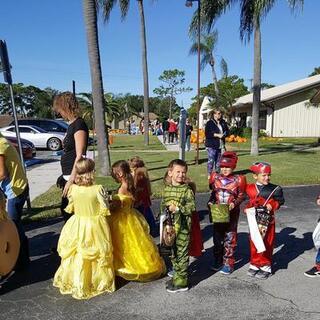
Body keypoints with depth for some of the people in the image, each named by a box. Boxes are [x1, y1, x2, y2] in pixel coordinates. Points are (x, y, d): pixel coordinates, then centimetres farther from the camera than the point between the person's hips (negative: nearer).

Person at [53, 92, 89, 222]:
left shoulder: (79, 124, -15)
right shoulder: (71, 125, 13)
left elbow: (80, 156, -21)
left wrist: (71, 180, -21)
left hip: (75, 177, -10)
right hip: (68, 175, 10)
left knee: (72, 213, -1)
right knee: (65, 210, 18)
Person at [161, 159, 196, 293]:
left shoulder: (187, 190, -11)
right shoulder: (166, 189, 5)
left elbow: (192, 208, -15)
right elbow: (163, 205, 14)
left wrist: (178, 209, -22)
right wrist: (165, 210, -3)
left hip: (182, 227, -5)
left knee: (182, 254, 4)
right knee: (173, 253, 18)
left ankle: (182, 281, 17)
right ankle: (177, 275, 36)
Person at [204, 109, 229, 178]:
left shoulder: (223, 123, 12)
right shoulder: (209, 123, -4)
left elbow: (227, 131, 17)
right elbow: (207, 134, -12)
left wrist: (224, 134, -6)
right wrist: (217, 135, -17)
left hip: (221, 145, 5)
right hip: (211, 145, -5)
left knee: (218, 160, 9)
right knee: (211, 160, -6)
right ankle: (209, 175, 5)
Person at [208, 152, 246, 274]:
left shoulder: (238, 180, -8)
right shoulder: (215, 177, 0)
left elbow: (241, 196, -3)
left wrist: (234, 203, -20)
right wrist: (210, 202, -7)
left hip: (232, 213, -3)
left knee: (230, 238, 6)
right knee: (217, 237, 13)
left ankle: (228, 263, 20)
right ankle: (218, 261, 30)